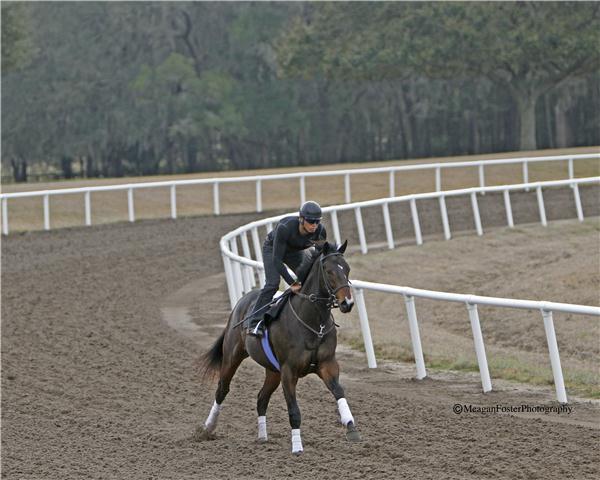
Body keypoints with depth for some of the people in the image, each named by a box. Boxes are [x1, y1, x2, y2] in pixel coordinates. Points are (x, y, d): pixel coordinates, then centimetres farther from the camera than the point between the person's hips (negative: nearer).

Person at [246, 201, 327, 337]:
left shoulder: (320, 231, -29)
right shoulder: (285, 227, -41)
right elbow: (276, 259, -38)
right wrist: (292, 283, -41)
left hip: (295, 251, 5)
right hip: (272, 249, -5)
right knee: (272, 283, -23)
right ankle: (254, 324, -21)